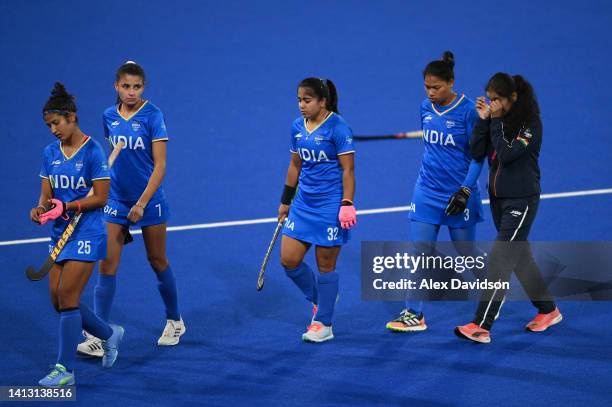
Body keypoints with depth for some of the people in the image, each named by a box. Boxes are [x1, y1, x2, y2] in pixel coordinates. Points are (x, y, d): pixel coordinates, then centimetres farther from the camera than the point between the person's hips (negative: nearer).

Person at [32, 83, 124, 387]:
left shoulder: (92, 151, -11)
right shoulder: (50, 153, 8)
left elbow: (100, 197, -12)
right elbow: (46, 194, 8)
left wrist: (66, 207, -22)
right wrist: (41, 208, -14)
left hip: (86, 234, -7)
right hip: (60, 234, 7)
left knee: (67, 298, -11)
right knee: (58, 299, 5)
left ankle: (65, 370, -5)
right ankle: (109, 334, 28)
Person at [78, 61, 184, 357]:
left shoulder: (152, 116, -11)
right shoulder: (109, 117, 2)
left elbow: (160, 165, -14)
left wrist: (142, 203, -19)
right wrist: (103, 188, 14)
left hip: (149, 200, -3)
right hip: (116, 199, 3)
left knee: (157, 261, 11)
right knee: (107, 264, -6)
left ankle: (174, 321, 32)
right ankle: (98, 337, -8)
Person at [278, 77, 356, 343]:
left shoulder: (337, 127, -13)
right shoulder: (297, 127, 7)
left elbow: (348, 169, -13)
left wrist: (347, 204, -19)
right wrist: (285, 201, 20)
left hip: (330, 206, -7)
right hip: (303, 204, 7)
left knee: (325, 265, 2)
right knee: (288, 260, 2)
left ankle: (323, 324, 13)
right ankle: (319, 298, 26)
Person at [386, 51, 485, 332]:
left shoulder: (467, 111, -13)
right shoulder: (426, 108, 3)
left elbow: (477, 155, -11)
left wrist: (466, 190, -17)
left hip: (458, 194, -5)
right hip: (427, 191, 5)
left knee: (466, 251, 9)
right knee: (419, 251, -3)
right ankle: (413, 315, 0)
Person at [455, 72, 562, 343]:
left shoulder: (530, 123, -15)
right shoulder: (497, 118, 3)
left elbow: (507, 154, -26)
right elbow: (477, 152, -3)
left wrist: (496, 121, -22)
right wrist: (484, 120, -11)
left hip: (521, 201, -8)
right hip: (498, 197, 8)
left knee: (500, 259, -12)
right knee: (519, 256, 17)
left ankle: (482, 326, -14)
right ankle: (548, 310, 32)